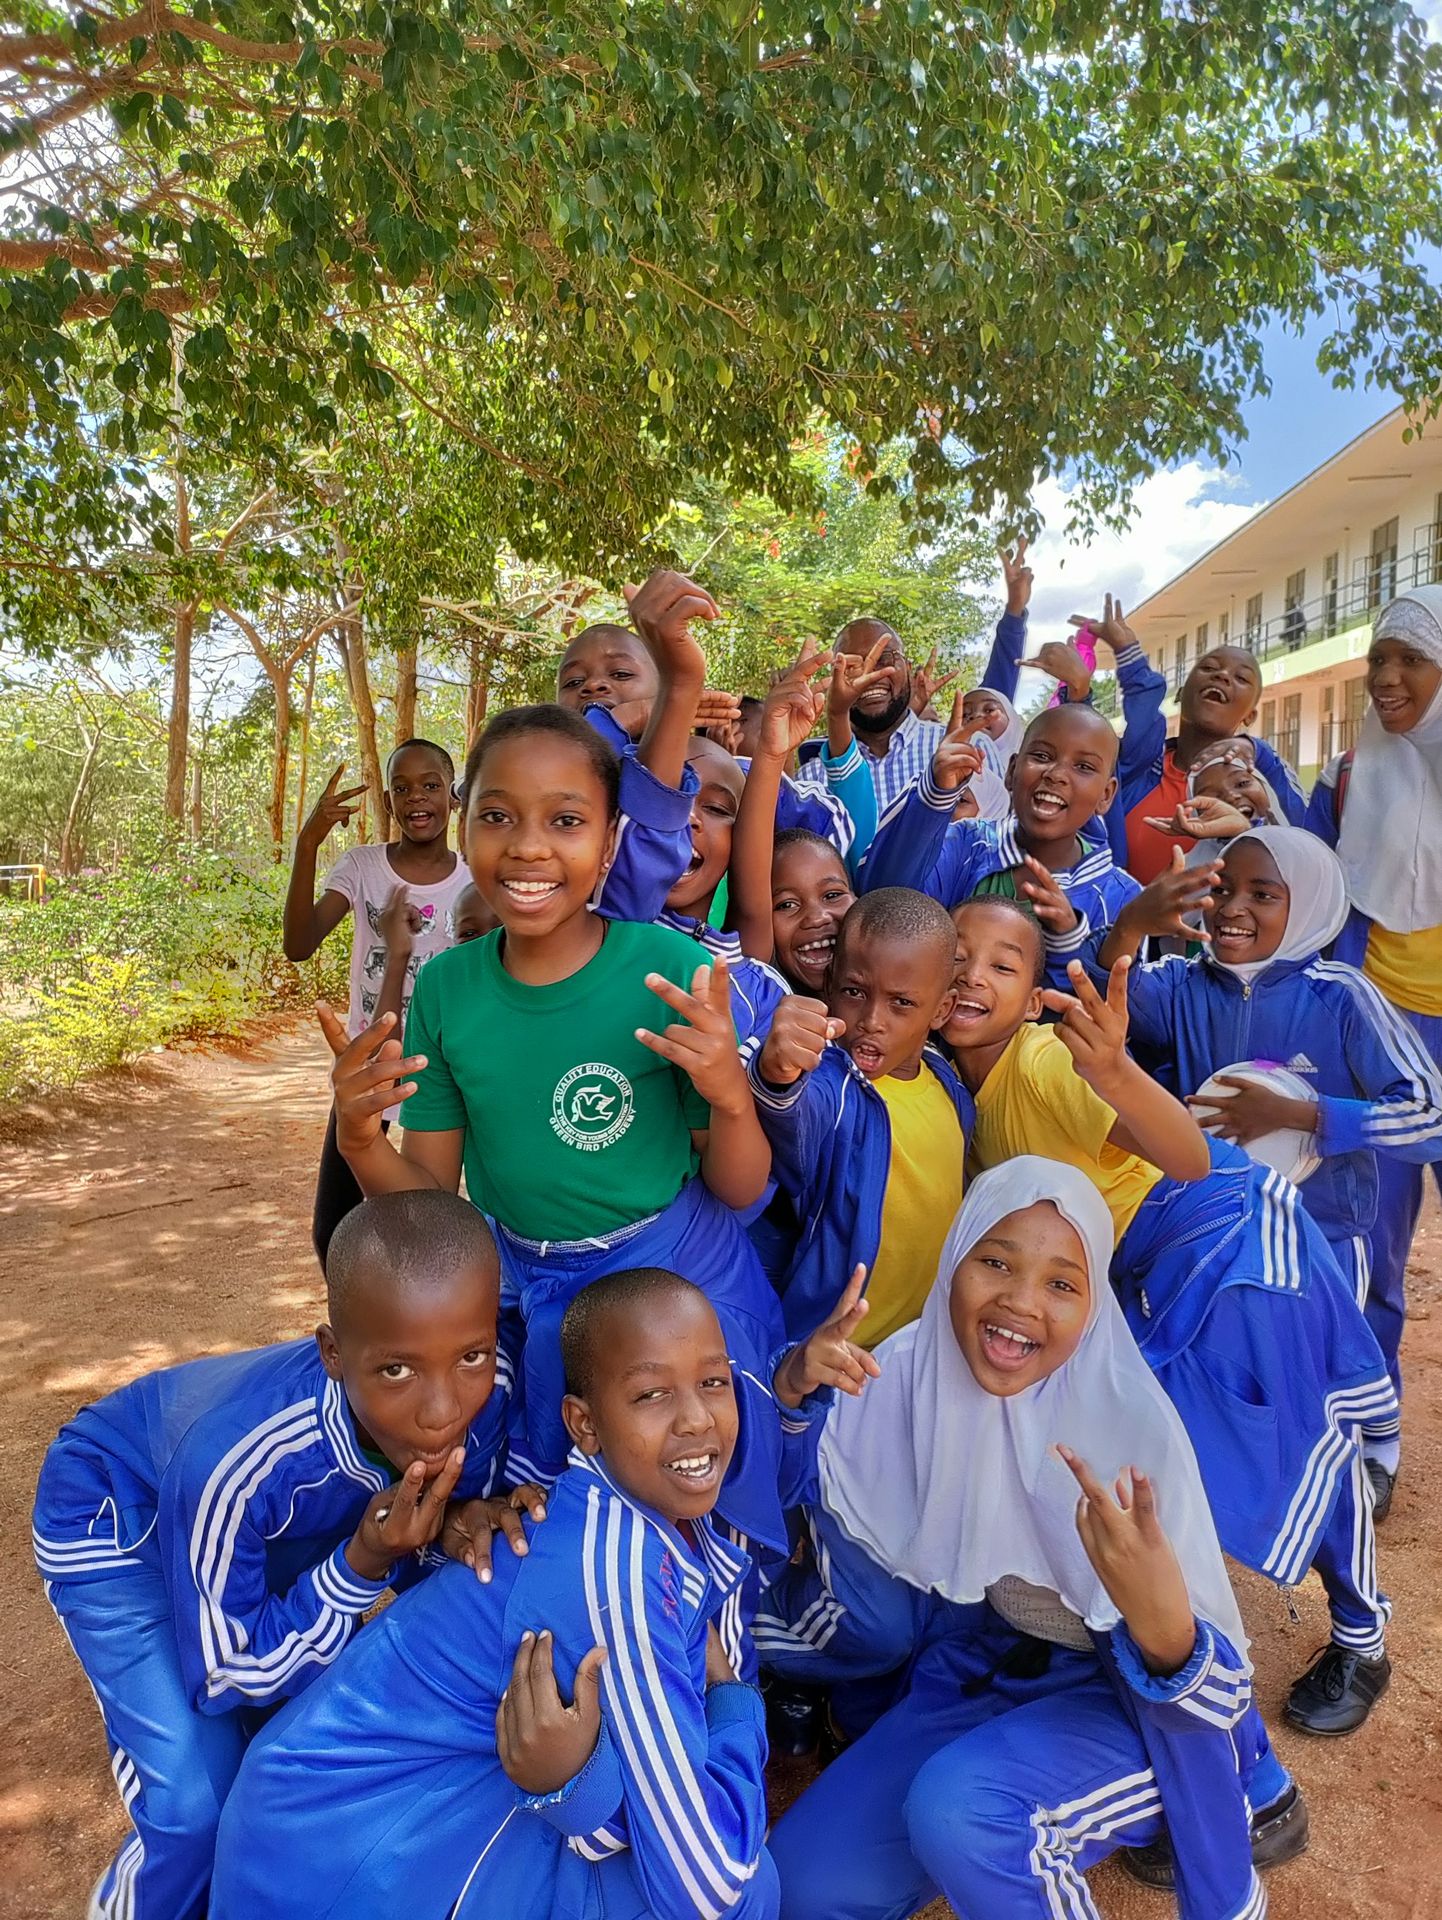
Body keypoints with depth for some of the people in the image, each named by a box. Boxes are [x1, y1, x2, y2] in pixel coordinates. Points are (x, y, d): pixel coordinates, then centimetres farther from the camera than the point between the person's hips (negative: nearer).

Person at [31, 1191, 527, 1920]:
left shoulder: (486, 1386, -31)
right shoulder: (237, 1460, -42)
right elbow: (225, 1678, -25)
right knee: (200, 1803, -11)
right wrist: (364, 1565, -38)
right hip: (114, 1523, -4)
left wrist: (458, 1520, -32)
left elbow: (456, 1496, -10)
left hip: (275, 1524, 5)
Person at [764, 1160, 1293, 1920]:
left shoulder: (1128, 1422, -26)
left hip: (1123, 1697, -5)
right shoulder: (897, 1385, -15)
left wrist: (1161, 1625, -47)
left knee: (955, 1808, -31)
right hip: (976, 1673, 5)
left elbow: (1210, 1695, -21)